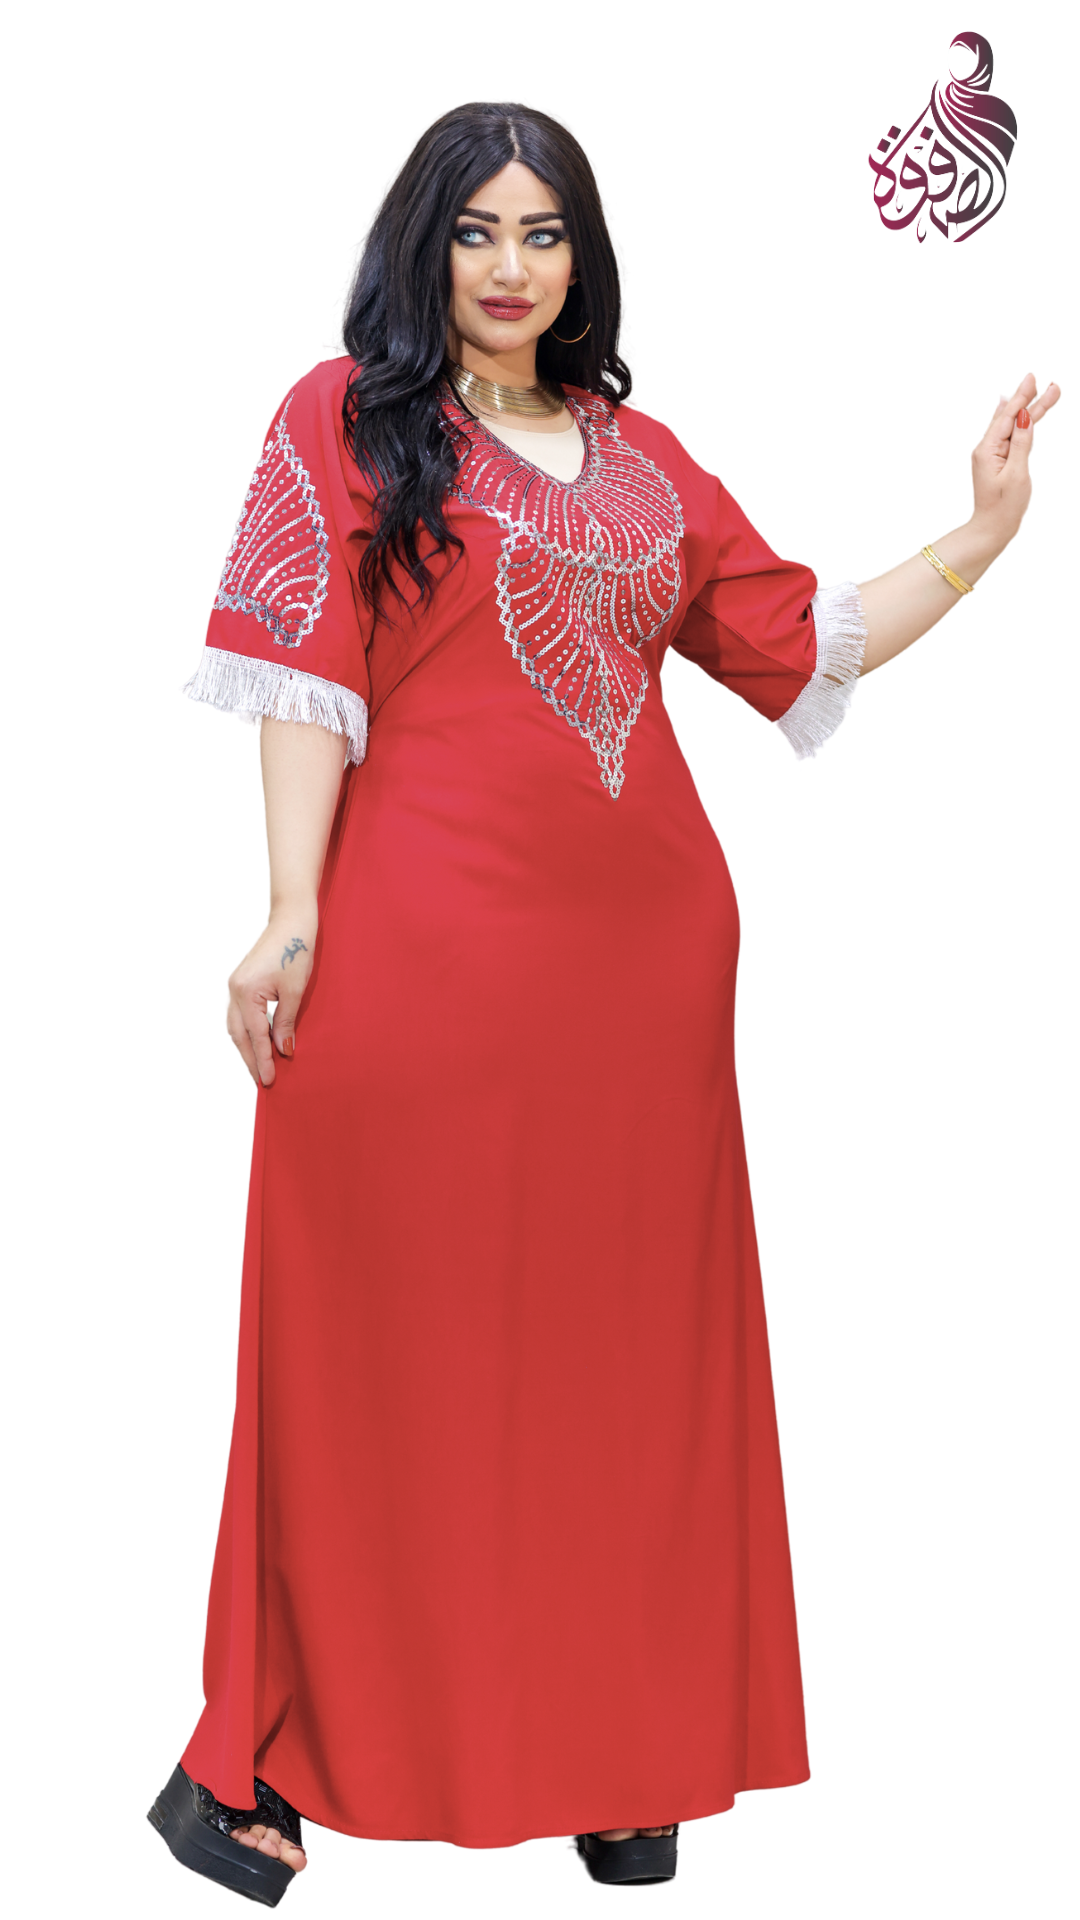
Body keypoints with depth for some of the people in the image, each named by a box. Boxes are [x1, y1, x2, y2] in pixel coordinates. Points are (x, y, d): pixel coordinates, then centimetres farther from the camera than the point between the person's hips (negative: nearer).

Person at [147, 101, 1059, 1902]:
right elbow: (308, 676, -4)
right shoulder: (344, 418, 5)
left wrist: (983, 536, 11)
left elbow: (797, 639, 17)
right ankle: (258, 1754, 14)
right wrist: (292, 918, -11)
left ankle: (609, 1749, 21)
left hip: (642, 947, 5)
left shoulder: (640, 454, 18)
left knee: (626, 1344, 8)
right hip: (423, 949, -4)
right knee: (392, 1337, 0)